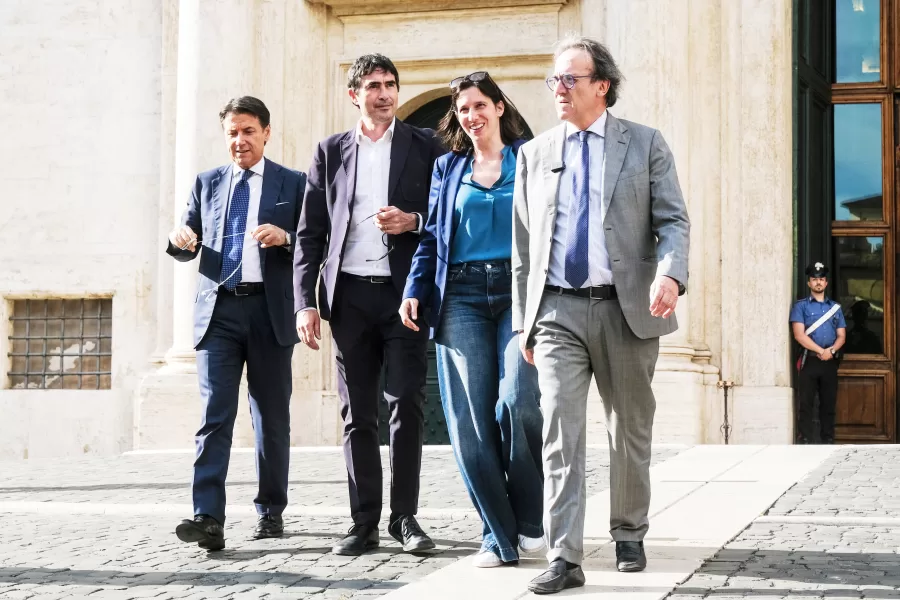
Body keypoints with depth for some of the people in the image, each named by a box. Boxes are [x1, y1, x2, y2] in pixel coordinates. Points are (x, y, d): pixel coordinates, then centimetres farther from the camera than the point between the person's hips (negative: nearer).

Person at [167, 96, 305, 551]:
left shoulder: (293, 184, 8)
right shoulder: (207, 183, 15)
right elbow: (187, 249, 15)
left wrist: (285, 237, -16)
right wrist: (179, 240, -8)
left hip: (270, 310, -1)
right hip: (218, 309, 1)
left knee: (272, 416, 7)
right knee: (214, 414, -9)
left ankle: (271, 511, 19)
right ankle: (208, 518, -16)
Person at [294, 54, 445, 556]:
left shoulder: (425, 146, 7)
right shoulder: (330, 152, 11)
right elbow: (310, 233, 8)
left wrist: (413, 222, -13)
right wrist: (306, 301, -1)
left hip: (404, 291, -2)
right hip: (350, 295, 2)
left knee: (407, 406, -3)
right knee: (358, 414, 4)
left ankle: (405, 517, 5)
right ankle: (365, 522, 9)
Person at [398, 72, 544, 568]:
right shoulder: (447, 168, 17)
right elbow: (432, 236, 15)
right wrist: (415, 289, 1)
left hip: (519, 290, -3)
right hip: (461, 297, 3)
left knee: (518, 402, -18)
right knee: (470, 419, -4)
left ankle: (529, 519, 4)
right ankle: (498, 534, 6)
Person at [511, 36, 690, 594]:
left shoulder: (646, 144, 4)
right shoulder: (534, 154, 11)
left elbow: (673, 221, -2)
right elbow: (524, 244, 13)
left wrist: (670, 275, -23)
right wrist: (524, 321, 10)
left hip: (626, 308, -1)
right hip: (557, 311, 1)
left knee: (631, 431, 11)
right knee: (560, 434, -9)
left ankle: (629, 535, 31)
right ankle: (565, 559, -8)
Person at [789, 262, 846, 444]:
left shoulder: (835, 307, 15)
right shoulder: (800, 306, 3)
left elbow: (841, 336, 9)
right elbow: (799, 335, -8)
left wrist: (831, 350, -11)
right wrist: (821, 351, -15)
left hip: (830, 361, 3)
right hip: (809, 360, -3)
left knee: (829, 403, 6)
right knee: (805, 403, -6)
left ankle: (828, 440, 12)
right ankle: (806, 441, -5)